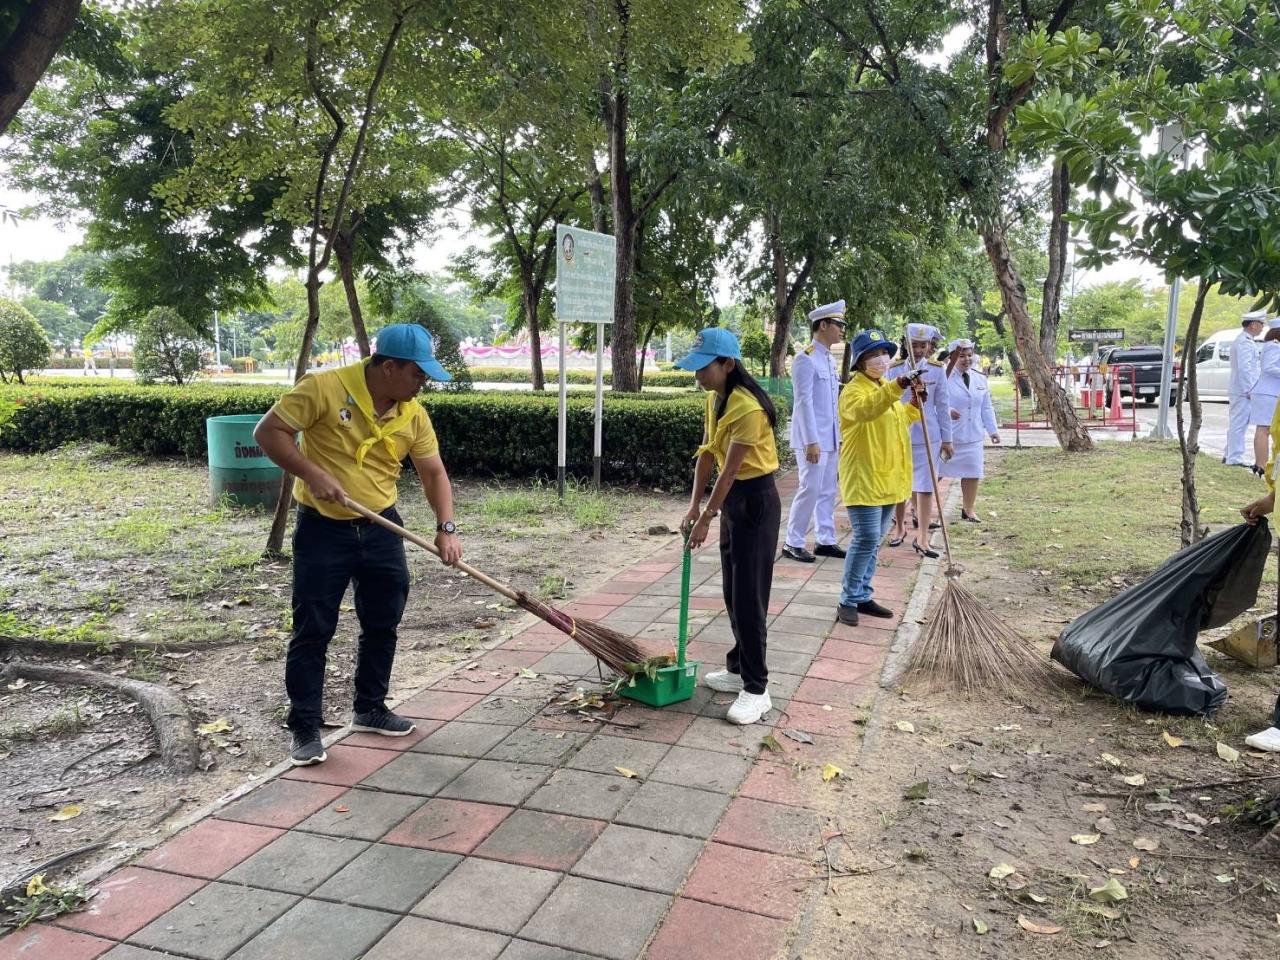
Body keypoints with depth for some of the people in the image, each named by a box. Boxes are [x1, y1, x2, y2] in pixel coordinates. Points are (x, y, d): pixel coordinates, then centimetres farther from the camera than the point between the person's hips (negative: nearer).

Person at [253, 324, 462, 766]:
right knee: (312, 631, 1)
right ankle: (305, 728, 13)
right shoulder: (324, 388, -16)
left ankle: (370, 709, 30)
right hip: (322, 530, -5)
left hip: (381, 529, 5)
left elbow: (433, 472, 5)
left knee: (382, 625, 12)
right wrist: (312, 474, -24)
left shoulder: (413, 414, -1)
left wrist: (446, 527, -7)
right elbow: (268, 432, -14)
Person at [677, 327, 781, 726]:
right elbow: (707, 453, 8)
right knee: (732, 592, 16)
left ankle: (757, 690, 2)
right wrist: (694, 506, 3)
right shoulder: (714, 399, 5)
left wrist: (706, 518, -17)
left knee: (749, 595, -6)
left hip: (756, 501, -9)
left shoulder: (747, 408, -24)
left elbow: (730, 470, -22)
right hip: (732, 500, 9)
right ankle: (739, 669, 31)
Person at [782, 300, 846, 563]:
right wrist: (812, 441, -21)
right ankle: (792, 543, 3)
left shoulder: (830, 360, 14)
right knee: (810, 489, -7)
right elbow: (803, 403, -18)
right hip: (812, 439, -9)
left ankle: (825, 541, 20)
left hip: (830, 439, 9)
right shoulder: (805, 359, -13)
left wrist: (839, 437, 16)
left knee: (827, 491, 11)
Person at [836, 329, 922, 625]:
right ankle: (848, 601, -1)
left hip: (888, 477, 8)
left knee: (873, 542, 13)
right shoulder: (854, 390, -13)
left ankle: (863, 596, 22)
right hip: (863, 478, -8)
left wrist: (916, 403, 10)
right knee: (866, 539, -12)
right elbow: (864, 410, -36)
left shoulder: (888, 387, 14)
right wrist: (895, 388, -46)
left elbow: (900, 421, 28)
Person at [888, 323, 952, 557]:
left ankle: (922, 538, 3)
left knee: (925, 487, -1)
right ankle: (900, 527, 29)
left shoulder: (937, 370, 1)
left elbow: (942, 406, 4)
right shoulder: (895, 370, 2)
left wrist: (946, 439, 4)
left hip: (928, 435, -1)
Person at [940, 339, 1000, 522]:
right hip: (947, 436, -5)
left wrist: (993, 430, 7)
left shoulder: (980, 380, 12)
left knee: (972, 473, 8)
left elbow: (987, 408, 16)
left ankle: (968, 510, 22)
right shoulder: (944, 378, -8)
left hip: (973, 436, 5)